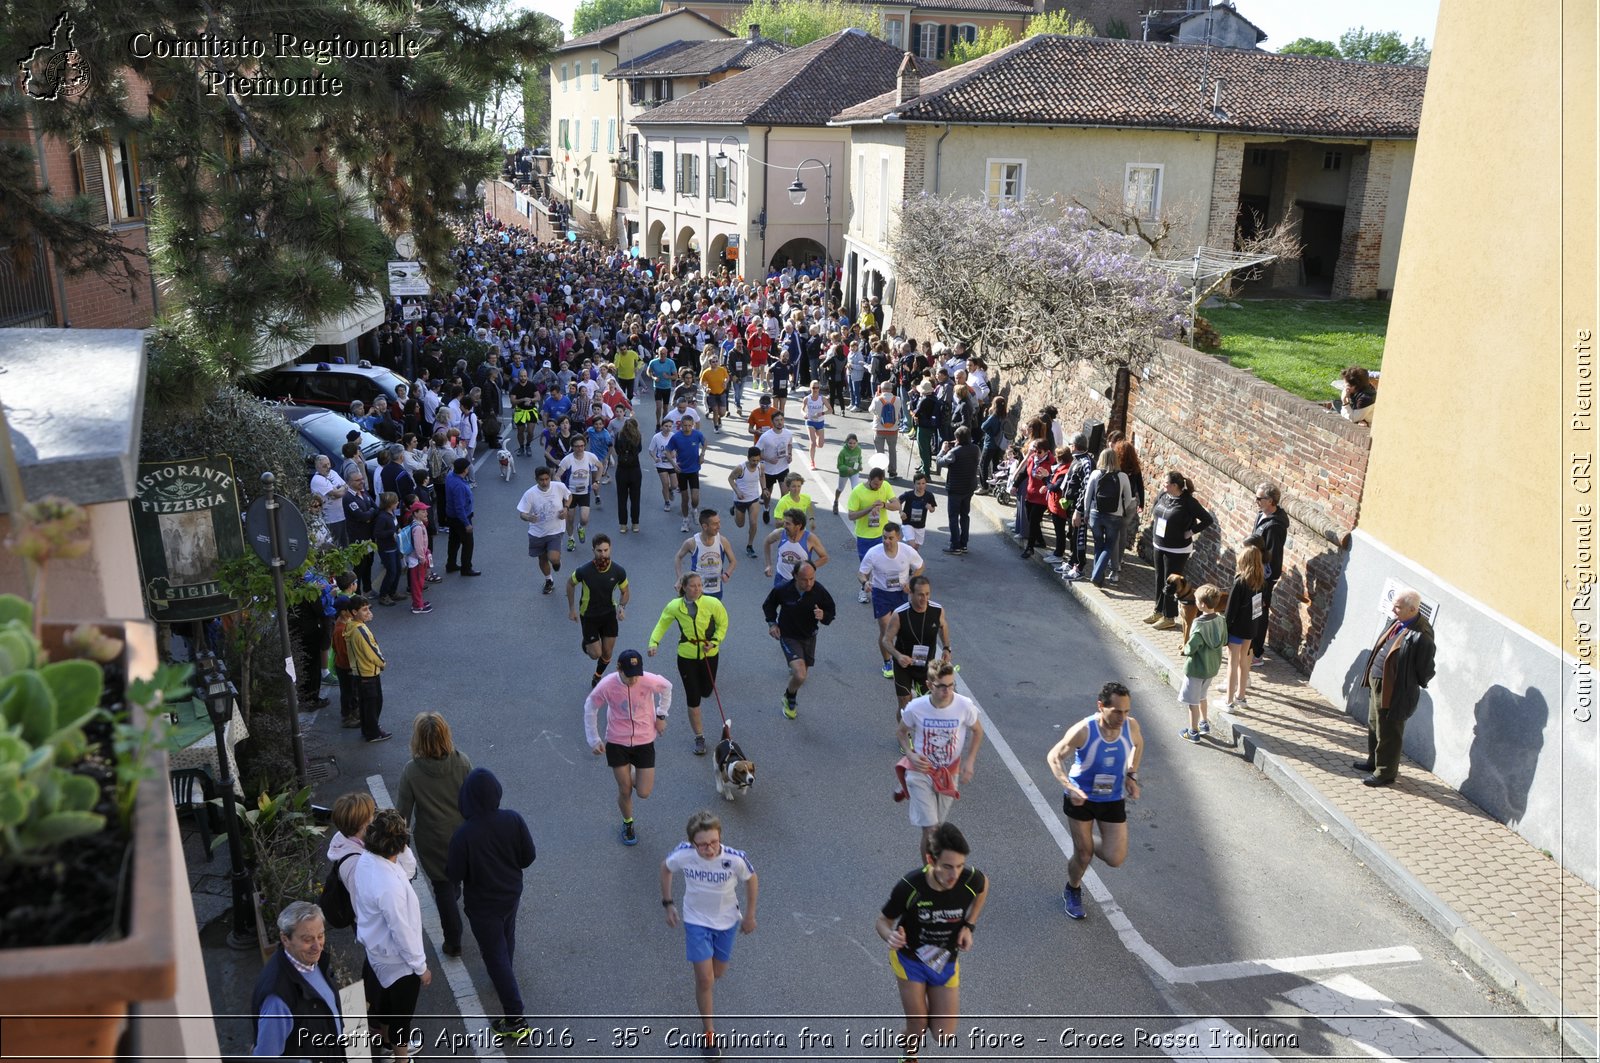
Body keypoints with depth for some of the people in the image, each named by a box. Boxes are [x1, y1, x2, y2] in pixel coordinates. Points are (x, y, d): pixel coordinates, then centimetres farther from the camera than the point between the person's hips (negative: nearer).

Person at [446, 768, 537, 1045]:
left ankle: (515, 1020, 15)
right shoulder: (513, 820, -21)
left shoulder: (463, 835, -32)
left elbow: (455, 875, -19)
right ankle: (505, 975, 59)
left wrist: (447, 862, 2)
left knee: (495, 955, 9)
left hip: (482, 905, -4)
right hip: (511, 894, 4)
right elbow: (528, 857, -10)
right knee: (506, 938, 31)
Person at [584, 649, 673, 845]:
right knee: (625, 791, 7)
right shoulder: (606, 685, -23)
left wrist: (661, 715, 1)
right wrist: (594, 740, -3)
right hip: (617, 742, -1)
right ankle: (627, 824, 38)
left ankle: (634, 776, 37)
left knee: (644, 793, 1)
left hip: (644, 741, 1)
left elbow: (667, 687, 2)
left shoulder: (650, 680, -23)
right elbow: (590, 708, -4)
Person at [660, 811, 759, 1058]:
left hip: (726, 920, 1)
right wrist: (668, 903, -1)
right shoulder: (682, 855, -29)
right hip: (696, 920, -1)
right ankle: (709, 1032, 19)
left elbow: (751, 879, -10)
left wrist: (750, 915, 0)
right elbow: (665, 868, -4)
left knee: (718, 972, 20)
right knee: (705, 980, -3)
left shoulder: (735, 859, -32)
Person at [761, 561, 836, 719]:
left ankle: (790, 701, 47)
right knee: (800, 676, -20)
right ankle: (789, 698, 13)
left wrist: (823, 616, -27)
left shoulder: (820, 592, -19)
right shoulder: (782, 590, -21)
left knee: (800, 675, 16)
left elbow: (831, 613, -5)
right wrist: (772, 622, -9)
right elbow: (768, 605, 2)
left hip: (809, 637, 3)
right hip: (789, 637, -3)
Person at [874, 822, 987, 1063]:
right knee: (917, 1030, 0)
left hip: (945, 961, 3)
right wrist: (891, 936, -39)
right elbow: (883, 921, -16)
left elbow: (984, 885, 1)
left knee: (944, 1035, 5)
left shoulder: (971, 880, -26)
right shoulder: (909, 887, -33)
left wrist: (969, 925, -5)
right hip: (909, 958, -3)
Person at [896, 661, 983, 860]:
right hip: (921, 771, -2)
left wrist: (970, 761, -7)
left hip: (949, 773, 2)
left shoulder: (964, 706, -19)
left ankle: (924, 845, 50)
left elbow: (978, 731, 2)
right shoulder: (916, 708, -20)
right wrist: (910, 754, -16)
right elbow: (900, 732, 1)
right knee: (931, 830, -10)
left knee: (938, 826, 17)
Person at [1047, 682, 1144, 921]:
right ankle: (1072, 891, 40)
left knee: (1115, 860, -2)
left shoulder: (1131, 726, -17)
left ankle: (1089, 845, 33)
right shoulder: (1083, 731, -28)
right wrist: (1069, 786, -29)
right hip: (1080, 798, -3)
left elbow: (1138, 744, 9)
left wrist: (1131, 775, -2)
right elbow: (1054, 757, -15)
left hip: (1113, 800, 3)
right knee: (1083, 855, 8)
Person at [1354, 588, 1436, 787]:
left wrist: (1410, 687, -7)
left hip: (1394, 691, -9)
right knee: (1374, 725, 25)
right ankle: (1374, 761, 44)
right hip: (1376, 682, 9)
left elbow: (1425, 672, -19)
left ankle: (1386, 773, 23)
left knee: (1388, 733, 7)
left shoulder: (1421, 636, -26)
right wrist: (1370, 675, 12)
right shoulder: (1396, 623, 0)